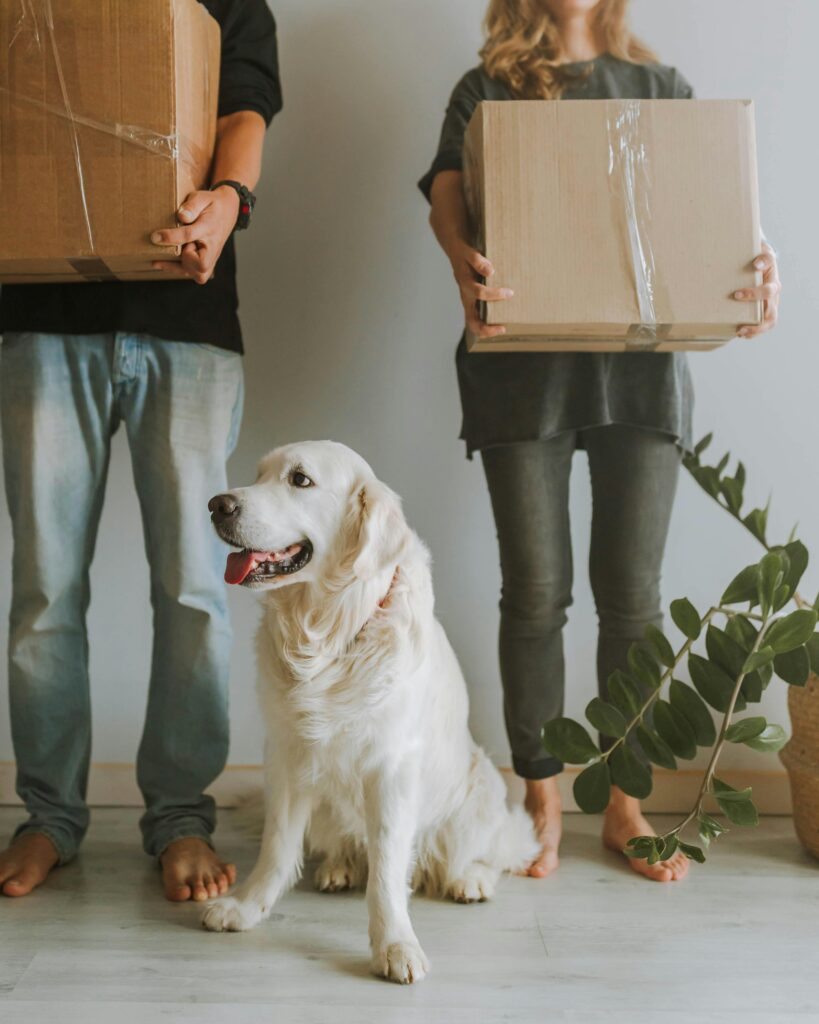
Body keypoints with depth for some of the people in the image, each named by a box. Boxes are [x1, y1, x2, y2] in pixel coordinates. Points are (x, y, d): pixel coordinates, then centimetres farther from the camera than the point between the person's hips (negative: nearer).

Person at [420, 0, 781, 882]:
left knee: (631, 590, 2)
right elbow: (446, 189, -4)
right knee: (534, 590, -1)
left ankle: (625, 806, 15)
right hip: (521, 367, -1)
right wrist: (462, 256, -28)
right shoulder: (486, 90, 14)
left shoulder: (659, 86, 18)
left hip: (640, 362, 2)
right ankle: (541, 801, 14)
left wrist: (758, 259, -15)